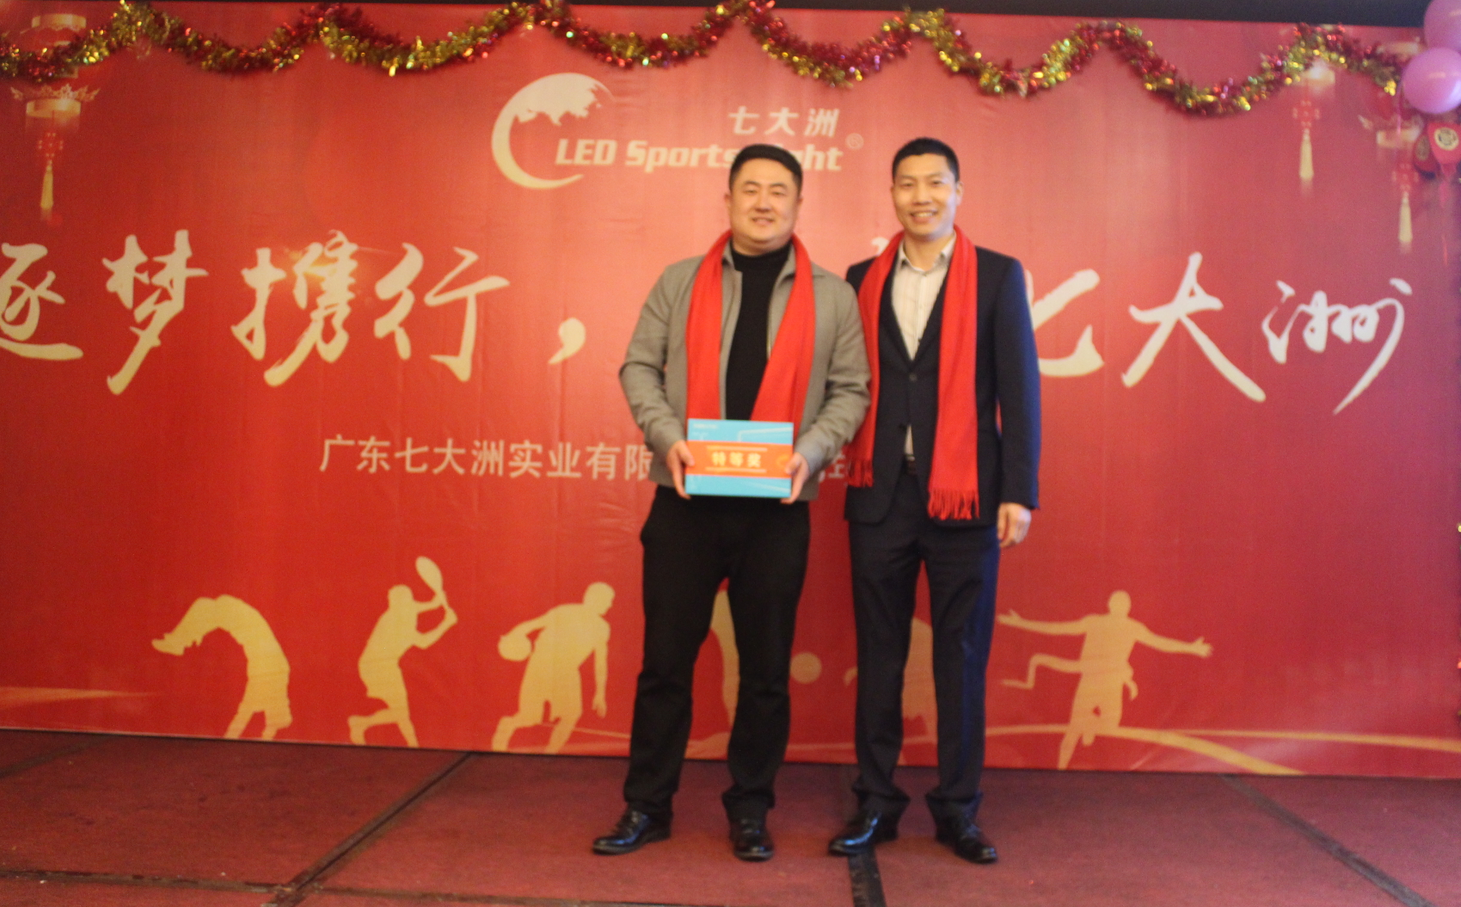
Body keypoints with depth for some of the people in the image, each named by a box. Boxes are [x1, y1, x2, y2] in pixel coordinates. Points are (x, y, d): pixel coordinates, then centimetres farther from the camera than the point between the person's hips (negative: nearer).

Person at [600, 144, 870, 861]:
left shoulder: (831, 295, 7)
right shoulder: (680, 281, 8)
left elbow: (850, 389, 6)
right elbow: (639, 367, 6)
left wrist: (812, 450, -11)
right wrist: (667, 436, -10)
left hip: (776, 508, 0)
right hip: (685, 503, 0)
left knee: (766, 668, 8)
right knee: (665, 658, 7)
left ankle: (750, 809, 24)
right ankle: (646, 806, 22)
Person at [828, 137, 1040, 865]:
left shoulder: (997, 276, 3)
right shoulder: (863, 280, 10)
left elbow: (1019, 388, -1)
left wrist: (1019, 492, -7)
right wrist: (832, 457, -3)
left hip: (964, 498, -2)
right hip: (880, 495, 2)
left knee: (961, 656, 6)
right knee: (878, 653, 8)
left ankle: (957, 808, 19)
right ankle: (876, 802, 20)